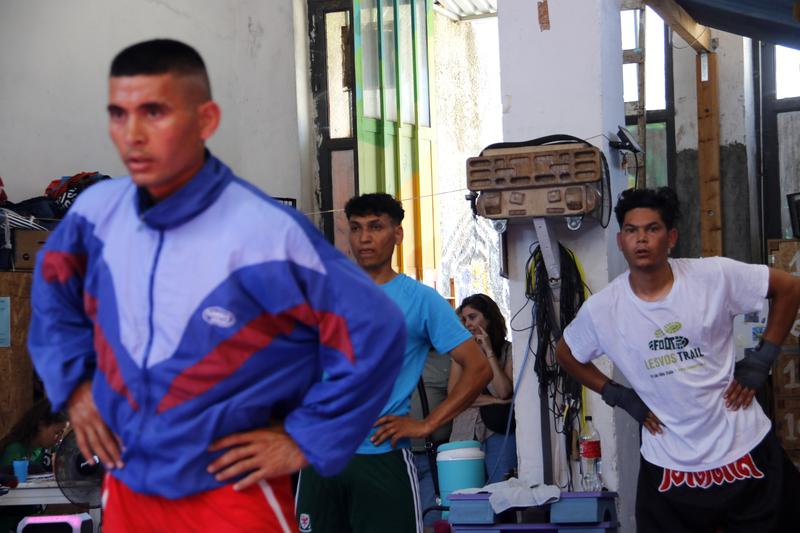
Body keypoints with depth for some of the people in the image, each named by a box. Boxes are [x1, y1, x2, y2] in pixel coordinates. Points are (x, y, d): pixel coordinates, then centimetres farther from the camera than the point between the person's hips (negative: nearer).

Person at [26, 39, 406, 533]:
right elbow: (53, 289, 17)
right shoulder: (98, 210, -4)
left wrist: (306, 438, -12)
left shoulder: (268, 233, -21)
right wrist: (75, 381, 8)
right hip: (125, 486, 5)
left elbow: (375, 331, -17)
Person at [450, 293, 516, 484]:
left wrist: (489, 352, -3)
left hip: (498, 433, -2)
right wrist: (493, 400, -4)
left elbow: (504, 392, -9)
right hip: (465, 434, 2)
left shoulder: (508, 350, 6)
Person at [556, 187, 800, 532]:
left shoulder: (716, 276, -11)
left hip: (745, 451, 0)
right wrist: (619, 397, 2)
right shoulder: (601, 309, -7)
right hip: (668, 467, 1)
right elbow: (566, 355, 12)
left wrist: (761, 360, -3)